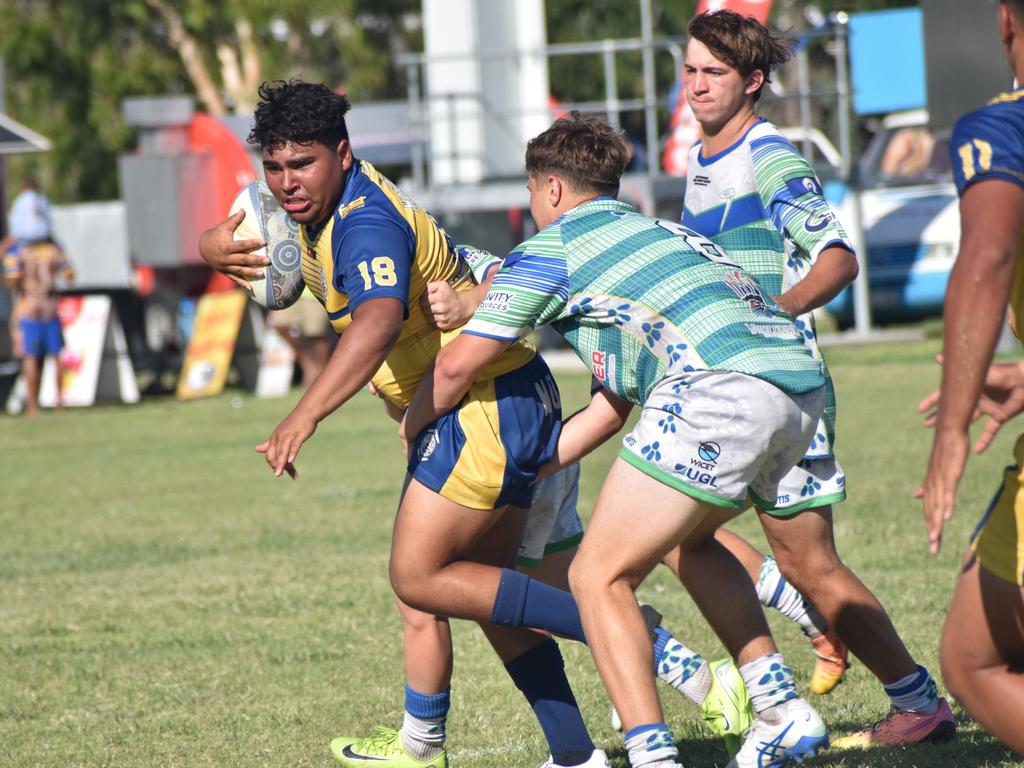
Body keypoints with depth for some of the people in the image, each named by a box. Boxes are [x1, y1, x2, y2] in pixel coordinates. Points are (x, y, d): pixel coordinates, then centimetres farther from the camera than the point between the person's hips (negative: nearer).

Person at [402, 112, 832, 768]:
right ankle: (784, 711, 25)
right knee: (682, 536, 31)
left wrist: (413, 425, 34)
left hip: (721, 386, -8)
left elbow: (458, 366, 13)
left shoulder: (553, 248, 12)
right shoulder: (656, 232, 35)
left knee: (599, 577, 0)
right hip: (803, 382, 8)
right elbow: (614, 404, 38)